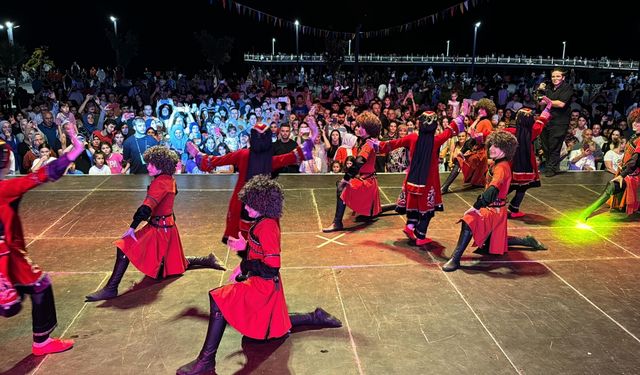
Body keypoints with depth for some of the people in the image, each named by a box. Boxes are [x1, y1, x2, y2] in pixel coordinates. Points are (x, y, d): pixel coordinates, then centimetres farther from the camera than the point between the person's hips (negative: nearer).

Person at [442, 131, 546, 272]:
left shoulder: (501, 167, -20)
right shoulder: (497, 164, 10)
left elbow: (493, 189, -35)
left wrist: (476, 206, -40)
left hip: (494, 210, -10)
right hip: (492, 208, 10)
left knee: (469, 220, -34)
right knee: (492, 245, 24)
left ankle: (455, 259, -37)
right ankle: (527, 241, 36)